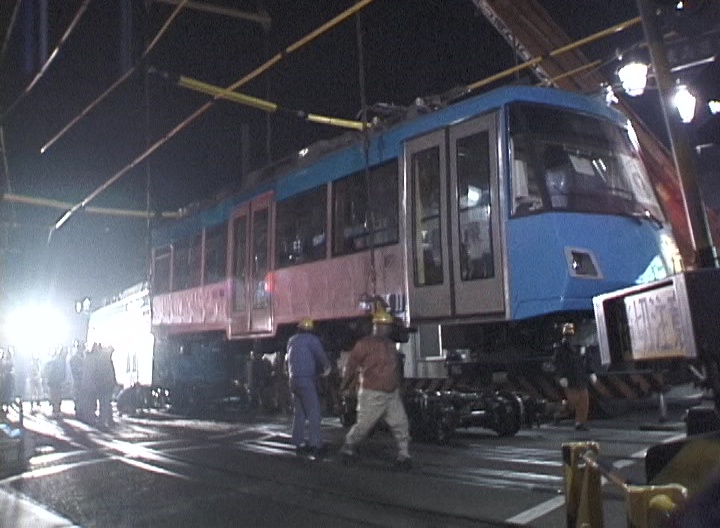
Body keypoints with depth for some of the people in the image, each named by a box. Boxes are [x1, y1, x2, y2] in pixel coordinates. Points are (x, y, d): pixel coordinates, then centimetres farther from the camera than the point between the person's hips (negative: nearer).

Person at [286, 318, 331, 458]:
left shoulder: (292, 341, 16)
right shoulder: (312, 339, -5)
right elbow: (321, 356, -9)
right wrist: (327, 367, 14)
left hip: (294, 379, 7)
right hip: (307, 379, -7)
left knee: (298, 413, 13)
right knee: (313, 412, -8)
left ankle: (299, 443, 15)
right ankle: (315, 444, -15)